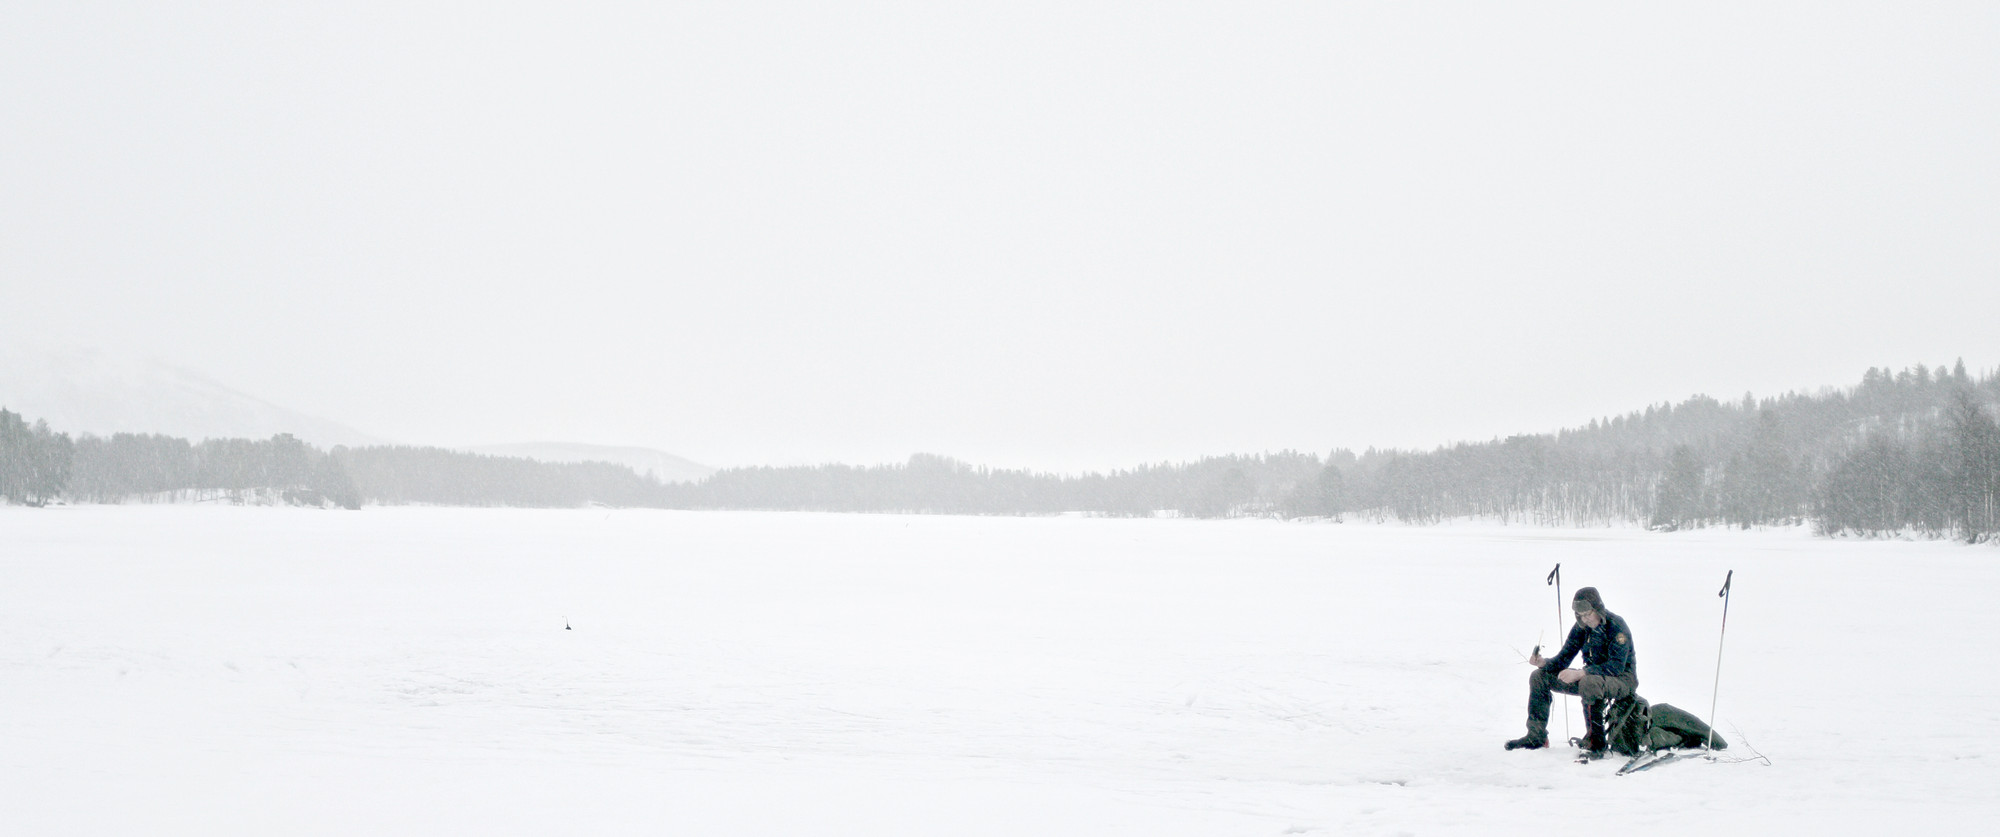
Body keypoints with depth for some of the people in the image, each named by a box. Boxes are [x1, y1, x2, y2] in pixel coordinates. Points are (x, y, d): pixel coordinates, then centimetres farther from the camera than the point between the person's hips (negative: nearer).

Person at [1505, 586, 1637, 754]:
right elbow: (1564, 657, 3)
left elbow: (1617, 666, -29)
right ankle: (1536, 736, 5)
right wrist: (1544, 663, -20)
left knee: (1589, 683, -42)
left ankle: (1595, 742, -32)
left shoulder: (1616, 625, -20)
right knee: (1539, 677, 1)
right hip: (1590, 676, 8)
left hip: (1622, 679, -8)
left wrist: (1580, 673, -38)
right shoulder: (1581, 627, 0)